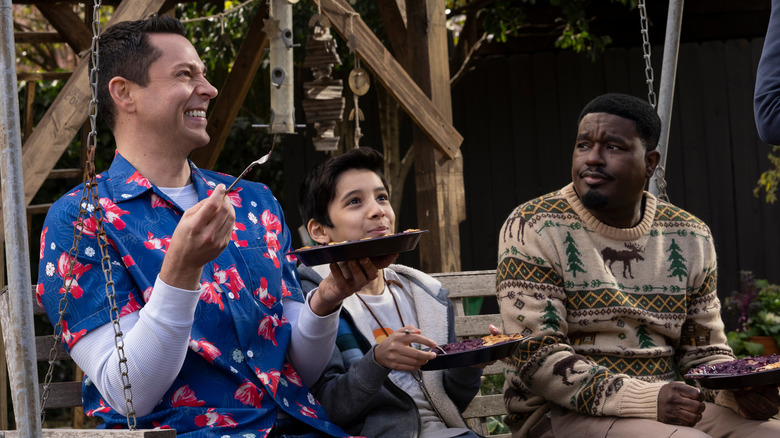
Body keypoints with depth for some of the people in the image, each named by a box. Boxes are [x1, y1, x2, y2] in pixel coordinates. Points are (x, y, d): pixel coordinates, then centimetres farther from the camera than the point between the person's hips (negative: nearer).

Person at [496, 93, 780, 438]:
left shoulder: (691, 238, 10)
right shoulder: (533, 229, -6)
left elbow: (704, 352, 17)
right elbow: (533, 357, -14)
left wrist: (739, 392, -8)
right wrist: (647, 399, -24)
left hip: (666, 407, 5)